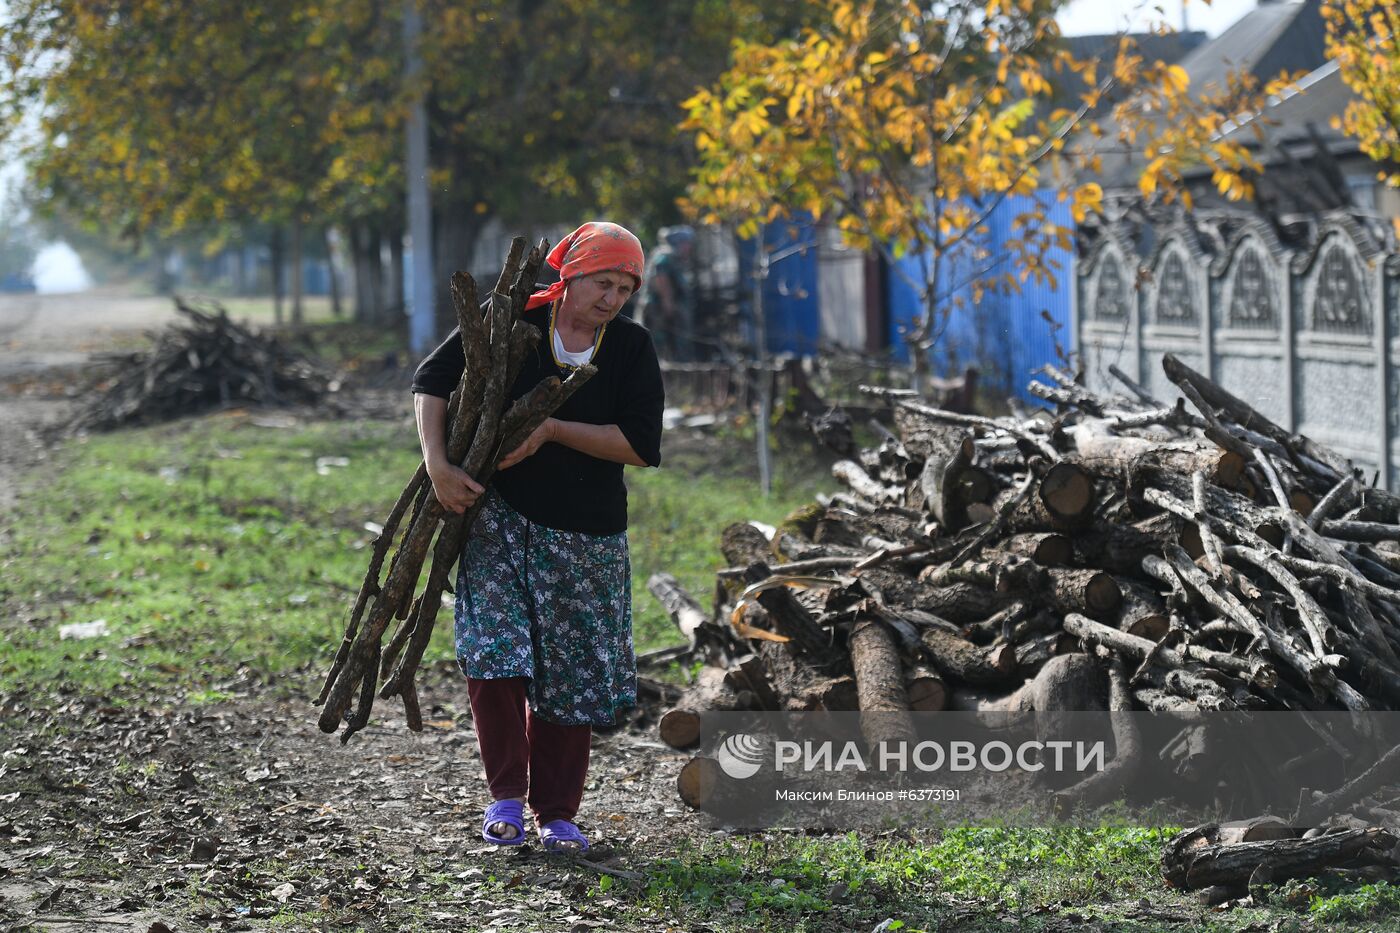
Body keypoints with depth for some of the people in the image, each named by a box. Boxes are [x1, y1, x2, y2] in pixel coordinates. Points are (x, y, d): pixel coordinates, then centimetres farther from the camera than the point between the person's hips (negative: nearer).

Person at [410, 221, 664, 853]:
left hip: (586, 537, 1)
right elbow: (432, 380, -2)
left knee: (571, 671, 6)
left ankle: (557, 812, 18)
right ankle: (506, 794, 0)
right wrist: (437, 464, -15)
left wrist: (553, 430, -19)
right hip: (499, 515, -1)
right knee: (494, 652, -14)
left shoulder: (633, 350, -2)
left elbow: (642, 446, -11)